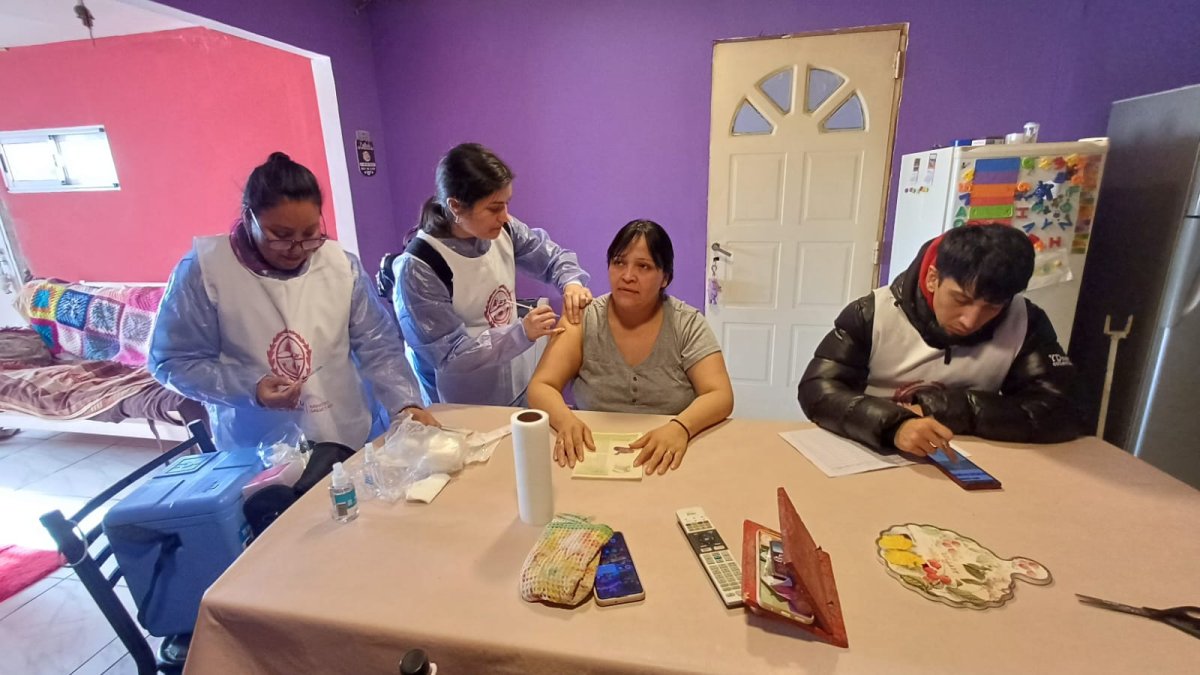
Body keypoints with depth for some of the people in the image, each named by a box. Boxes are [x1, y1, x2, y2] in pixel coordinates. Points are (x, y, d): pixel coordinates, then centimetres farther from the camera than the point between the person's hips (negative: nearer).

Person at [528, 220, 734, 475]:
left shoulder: (687, 325, -6)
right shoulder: (583, 320, -5)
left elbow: (721, 397, -13)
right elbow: (540, 387, -11)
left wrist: (680, 427, -34)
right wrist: (565, 419, -33)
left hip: (668, 459, 1)